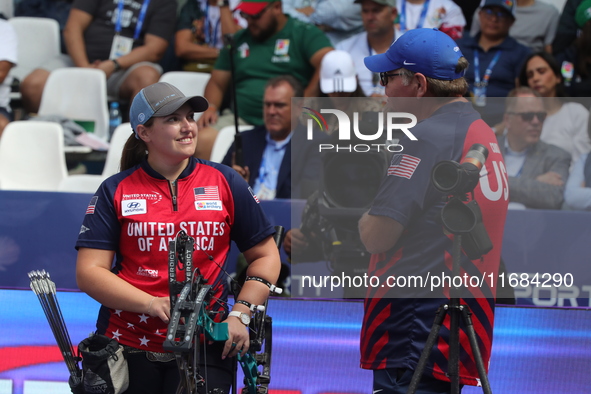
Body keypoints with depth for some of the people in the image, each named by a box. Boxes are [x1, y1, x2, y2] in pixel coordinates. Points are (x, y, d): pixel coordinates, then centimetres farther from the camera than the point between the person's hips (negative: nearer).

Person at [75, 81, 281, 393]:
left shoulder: (225, 183, 7)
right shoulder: (116, 191, 3)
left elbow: (265, 256, 11)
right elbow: (89, 272, -4)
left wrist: (240, 315, -3)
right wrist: (151, 304, -17)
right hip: (128, 347, 0)